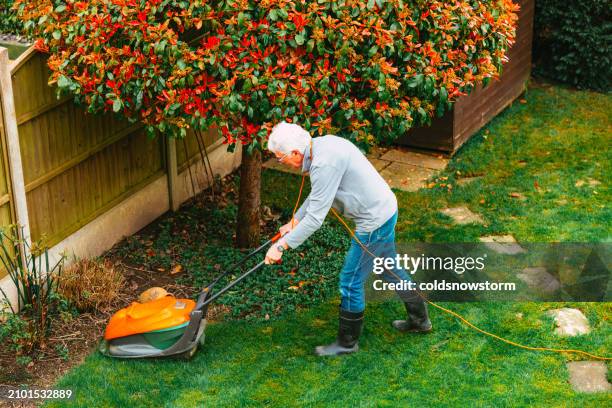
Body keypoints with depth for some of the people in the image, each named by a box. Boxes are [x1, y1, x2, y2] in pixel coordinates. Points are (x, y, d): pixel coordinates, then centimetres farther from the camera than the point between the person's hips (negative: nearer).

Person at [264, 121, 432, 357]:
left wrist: (281, 246, -22)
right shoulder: (321, 145, 4)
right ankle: (419, 320, 42)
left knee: (351, 281, 3)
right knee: (390, 268, 26)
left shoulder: (325, 164, -28)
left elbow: (315, 218, -28)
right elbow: (317, 196, 19)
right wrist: (294, 222, 24)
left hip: (374, 222, -10)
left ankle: (347, 342, 19)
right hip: (384, 209, 10)